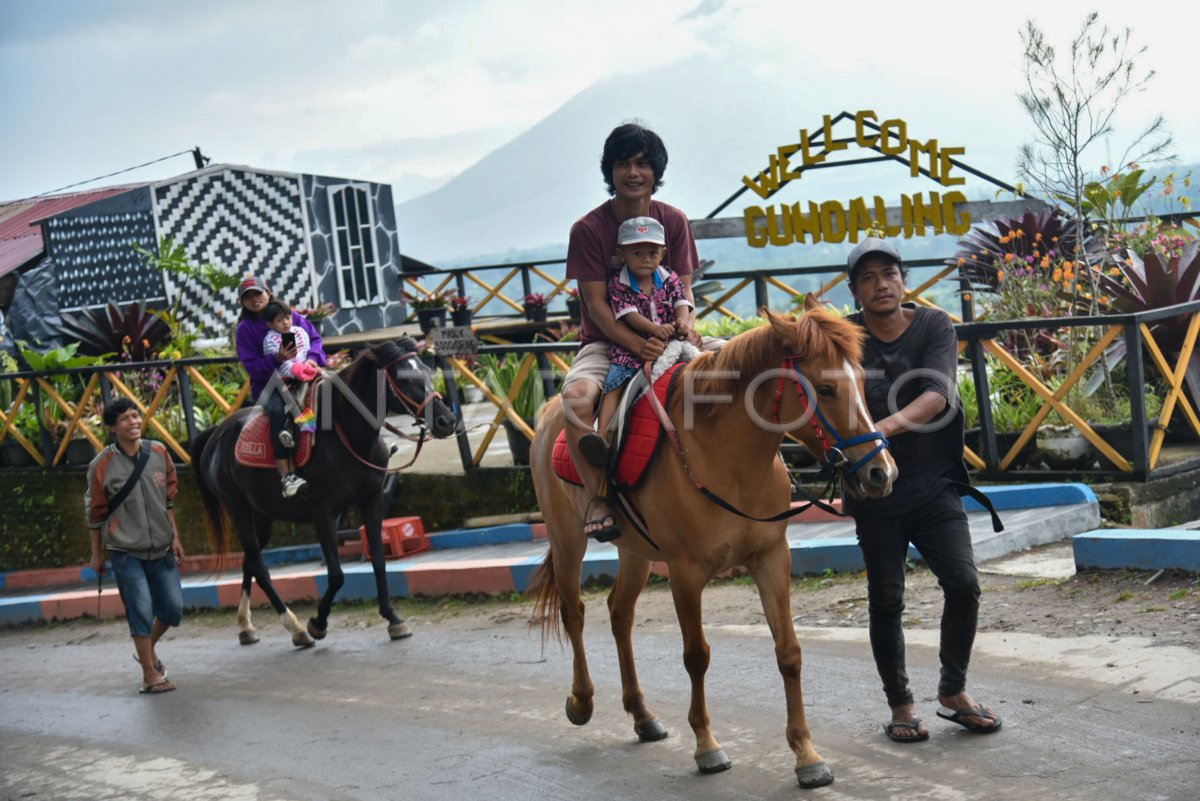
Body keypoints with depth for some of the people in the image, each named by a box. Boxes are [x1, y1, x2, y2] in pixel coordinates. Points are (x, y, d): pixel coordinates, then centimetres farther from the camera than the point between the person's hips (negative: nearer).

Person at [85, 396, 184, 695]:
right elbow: (95, 513, -1)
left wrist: (175, 536, 10)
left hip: (161, 548, 4)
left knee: (173, 608, 7)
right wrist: (96, 554, 3)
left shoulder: (159, 452, 1)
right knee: (141, 611, -6)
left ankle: (148, 649, 35)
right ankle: (150, 675, 7)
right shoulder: (103, 465, -9)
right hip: (126, 551, -4)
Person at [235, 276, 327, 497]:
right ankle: (286, 476, -38)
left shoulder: (293, 316, 11)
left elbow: (314, 338, 10)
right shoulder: (245, 329, 2)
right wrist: (277, 359, -22)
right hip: (267, 383, -3)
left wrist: (313, 358, -12)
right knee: (277, 409, -36)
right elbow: (252, 366, -5)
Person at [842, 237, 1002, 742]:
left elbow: (938, 395, -19)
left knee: (963, 584, -7)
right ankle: (900, 704, 20)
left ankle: (953, 690, 14)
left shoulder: (934, 326, -3)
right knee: (886, 600, 4)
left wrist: (888, 425, -35)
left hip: (934, 483, 1)